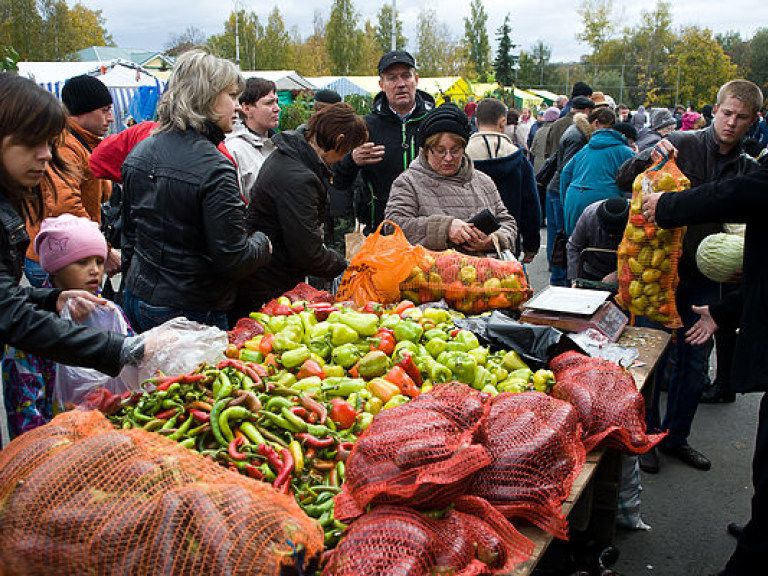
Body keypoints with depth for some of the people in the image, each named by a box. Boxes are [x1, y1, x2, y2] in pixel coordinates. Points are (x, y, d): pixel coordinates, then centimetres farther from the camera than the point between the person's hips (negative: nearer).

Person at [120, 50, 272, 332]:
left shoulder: (139, 153, 4)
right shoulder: (215, 169, -21)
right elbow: (233, 261, -20)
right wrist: (262, 243, 0)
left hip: (138, 300, 8)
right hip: (193, 313, -8)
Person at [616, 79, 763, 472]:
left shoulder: (750, 171, 7)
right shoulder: (682, 145, -6)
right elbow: (623, 180, -8)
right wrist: (649, 157, -27)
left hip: (706, 278, 5)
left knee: (695, 363, 12)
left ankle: (675, 437, 30)